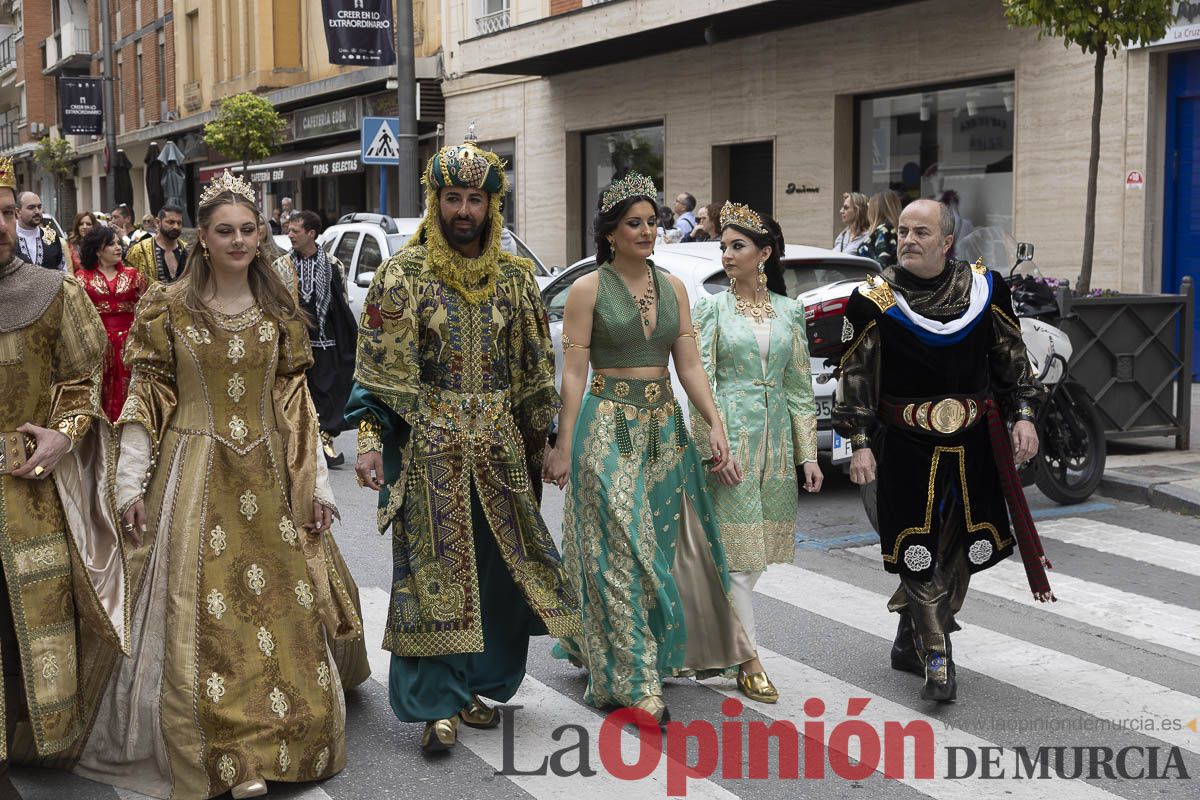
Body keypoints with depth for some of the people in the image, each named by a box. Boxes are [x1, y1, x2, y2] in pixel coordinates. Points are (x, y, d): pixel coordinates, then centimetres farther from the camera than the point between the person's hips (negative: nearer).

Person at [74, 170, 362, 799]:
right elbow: (145, 399, 0)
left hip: (269, 476, 3)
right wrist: (132, 482, -5)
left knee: (283, 611, 4)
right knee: (203, 616, -4)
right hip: (195, 474, -2)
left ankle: (282, 740, 19)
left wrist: (317, 481, 5)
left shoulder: (279, 309, 7)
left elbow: (297, 402, 8)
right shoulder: (168, 308, -1)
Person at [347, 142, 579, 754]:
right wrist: (370, 437, -15)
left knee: (499, 566, 9)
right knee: (434, 571, -1)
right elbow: (378, 365, -6)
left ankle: (475, 686, 24)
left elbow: (533, 364, 12)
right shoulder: (402, 276, -4)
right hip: (428, 445, -4)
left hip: (499, 448, 4)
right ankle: (437, 704, 8)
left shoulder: (514, 276, 7)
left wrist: (536, 438, 10)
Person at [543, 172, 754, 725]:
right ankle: (631, 680, 1)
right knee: (621, 551, -5)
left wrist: (715, 425, -3)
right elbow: (573, 373, -7)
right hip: (608, 427, -5)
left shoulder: (672, 286, 9)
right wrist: (563, 447, -11)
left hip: (665, 426, 6)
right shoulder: (588, 289, -5)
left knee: (667, 544, 11)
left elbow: (690, 366, 7)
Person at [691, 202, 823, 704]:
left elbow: (800, 386, 10)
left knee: (756, 550, 8)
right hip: (730, 433, -4)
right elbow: (700, 381, -4)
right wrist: (712, 446, -14)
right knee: (738, 550, -5)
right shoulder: (712, 308, 0)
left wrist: (808, 453, 6)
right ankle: (749, 663, -1)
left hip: (776, 438, 4)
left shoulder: (789, 311, 9)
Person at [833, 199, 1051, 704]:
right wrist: (860, 443, -7)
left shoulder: (984, 288, 2)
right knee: (918, 554, -4)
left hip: (973, 444, 3)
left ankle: (910, 643, 30)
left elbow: (1012, 359, 11)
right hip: (906, 447, -3)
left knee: (962, 550, 10)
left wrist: (1022, 415, 3)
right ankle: (936, 661, 5)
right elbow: (855, 378, -2)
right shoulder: (875, 300, -5)